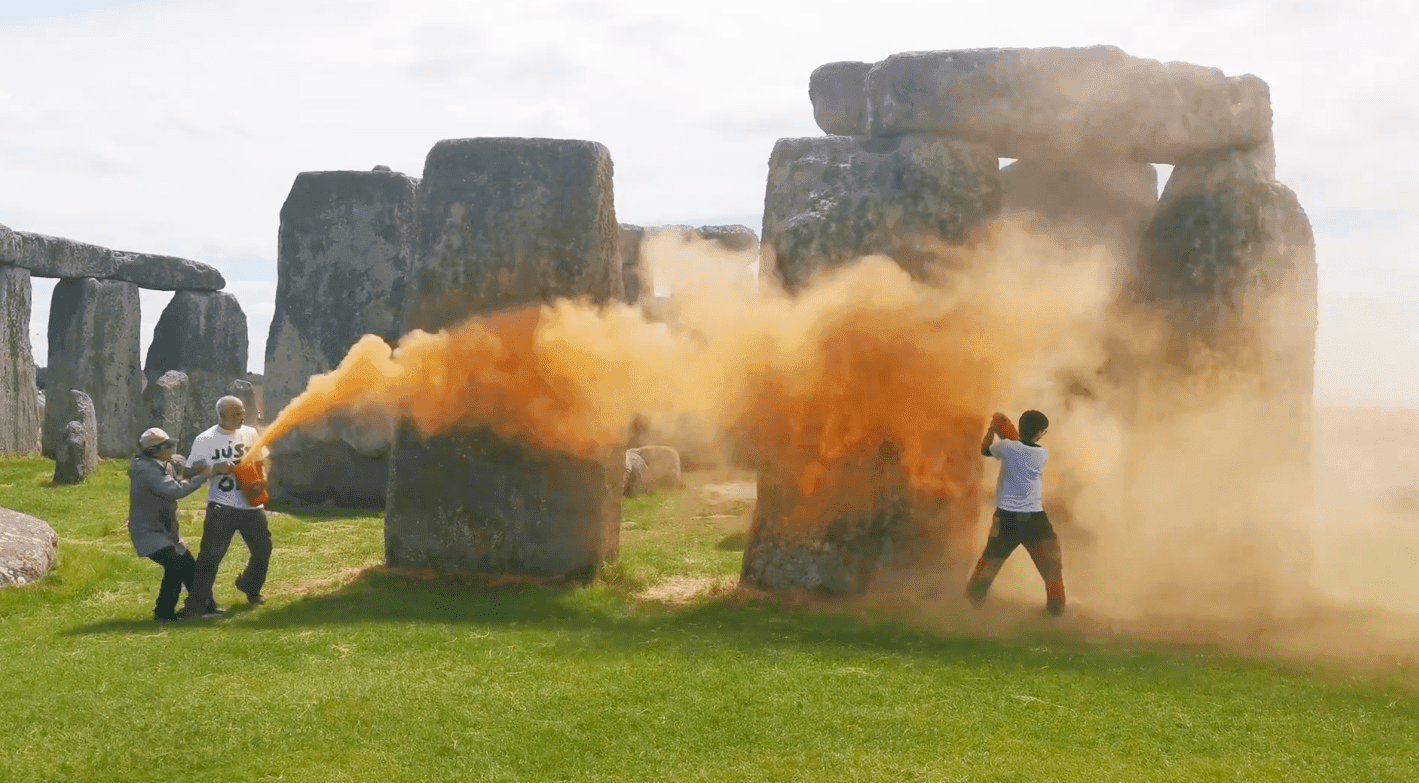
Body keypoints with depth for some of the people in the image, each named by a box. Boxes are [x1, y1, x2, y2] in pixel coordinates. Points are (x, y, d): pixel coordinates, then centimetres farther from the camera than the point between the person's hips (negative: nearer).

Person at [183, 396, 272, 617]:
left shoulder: (250, 433, 6)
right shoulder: (205, 439, -7)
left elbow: (262, 459, 18)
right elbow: (191, 470, -6)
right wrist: (217, 468, -20)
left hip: (251, 504, 5)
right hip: (221, 507, -5)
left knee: (262, 548, 14)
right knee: (211, 553, -10)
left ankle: (250, 587, 39)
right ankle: (198, 602, -5)